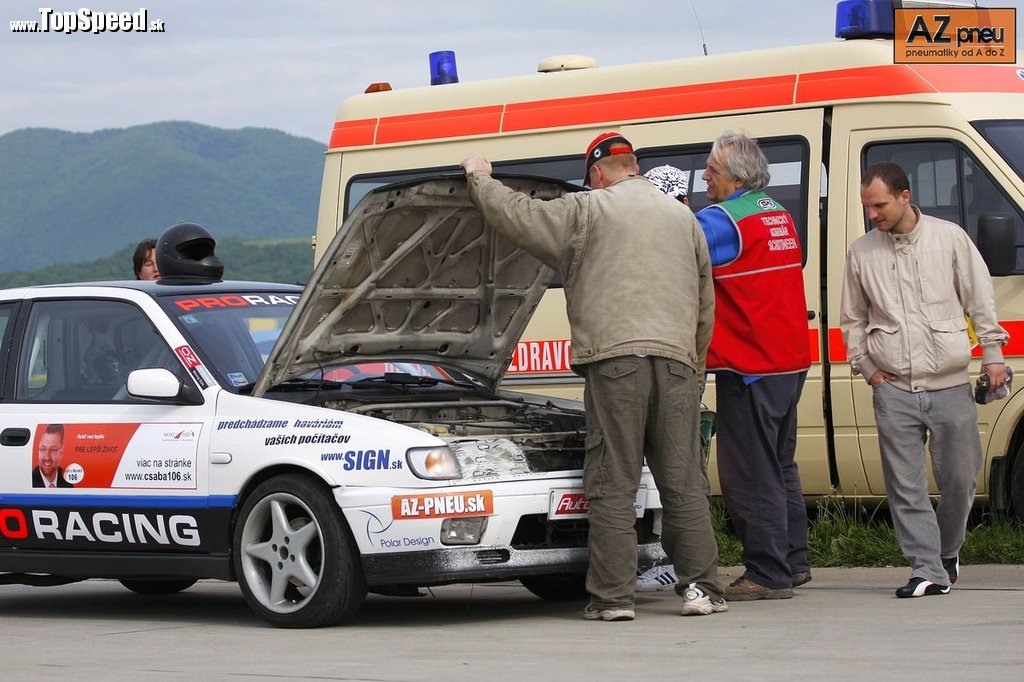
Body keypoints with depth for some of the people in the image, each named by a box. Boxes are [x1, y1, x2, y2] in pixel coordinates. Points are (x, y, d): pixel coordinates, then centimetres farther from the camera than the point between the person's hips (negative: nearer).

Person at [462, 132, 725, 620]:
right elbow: (705, 305, 22)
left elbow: (518, 216, 3)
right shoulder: (683, 218, 20)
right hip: (677, 360, 4)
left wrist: (480, 179, 20)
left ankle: (613, 596, -5)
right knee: (684, 481, 7)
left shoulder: (586, 211, 3)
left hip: (614, 358, -4)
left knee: (613, 485, -3)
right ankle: (701, 588, 5)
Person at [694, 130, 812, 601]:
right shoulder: (778, 215, 14)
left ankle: (768, 574, -5)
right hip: (789, 362, 9)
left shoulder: (723, 221, -14)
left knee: (751, 474, -5)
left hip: (749, 367, -9)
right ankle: (793, 562, 23)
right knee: (780, 466, 18)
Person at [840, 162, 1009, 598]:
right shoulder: (862, 252, 7)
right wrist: (865, 365, 7)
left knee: (959, 479, 5)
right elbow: (852, 319, 17)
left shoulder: (950, 239, 2)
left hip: (950, 385, -1)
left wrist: (992, 354, 4)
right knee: (905, 485, -6)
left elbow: (980, 301, 8)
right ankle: (928, 570, -3)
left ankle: (948, 551, 28)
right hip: (893, 388, 1)